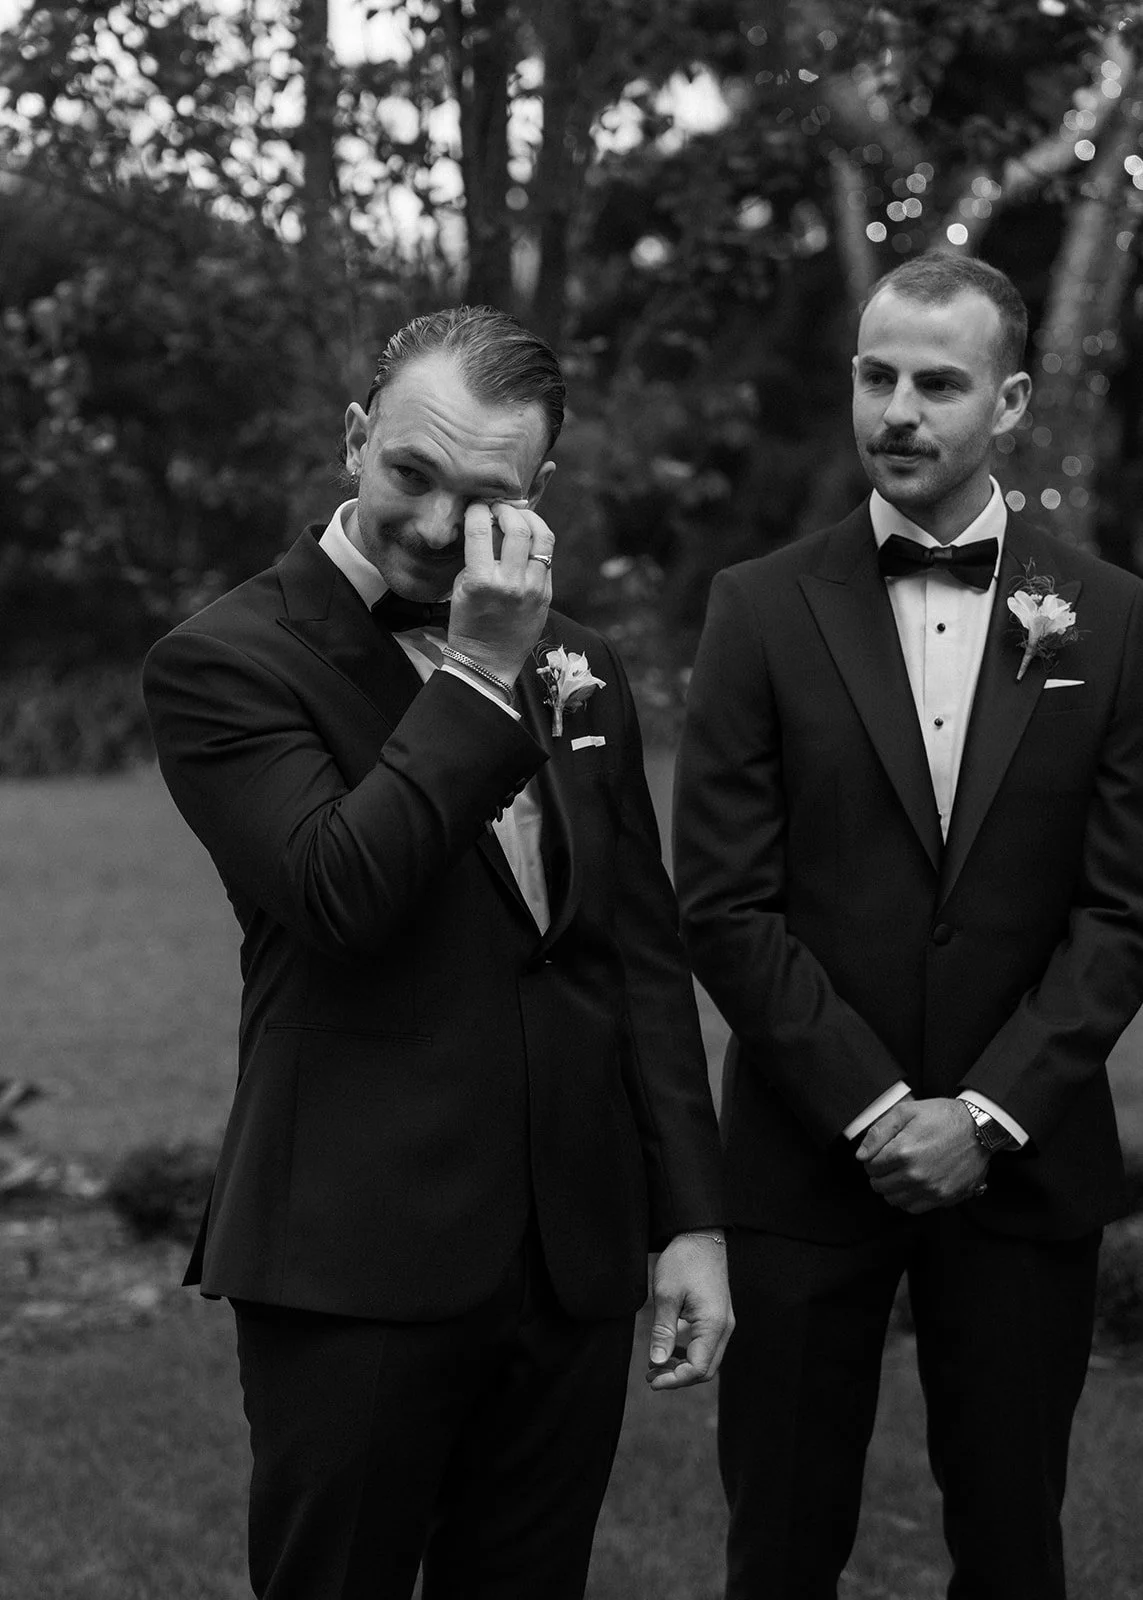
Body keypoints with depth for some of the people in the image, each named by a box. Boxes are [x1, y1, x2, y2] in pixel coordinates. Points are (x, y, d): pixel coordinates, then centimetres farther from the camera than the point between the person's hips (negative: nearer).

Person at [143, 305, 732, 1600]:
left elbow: (645, 949, 12)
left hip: (575, 1259, 5)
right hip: (357, 1268, -5)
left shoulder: (578, 665, 12)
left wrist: (688, 1216, 8)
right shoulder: (225, 662, -6)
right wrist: (479, 674, -17)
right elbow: (341, 898, -20)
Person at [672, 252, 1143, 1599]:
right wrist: (872, 1110, -11)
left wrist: (987, 1114, -10)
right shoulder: (762, 610, -1)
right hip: (808, 1156, -1)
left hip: (1024, 1160, 1)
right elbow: (725, 904, -5)